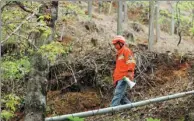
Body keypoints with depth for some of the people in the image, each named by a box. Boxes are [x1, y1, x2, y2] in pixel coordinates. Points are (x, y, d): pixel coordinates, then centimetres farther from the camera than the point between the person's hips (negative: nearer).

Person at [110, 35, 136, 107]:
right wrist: (115, 79, 26)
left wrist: (130, 72, -28)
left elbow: (131, 62, -14)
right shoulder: (119, 53, 28)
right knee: (121, 96, 5)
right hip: (119, 78, 10)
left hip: (124, 77, -10)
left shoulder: (126, 51, 0)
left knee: (118, 94, -18)